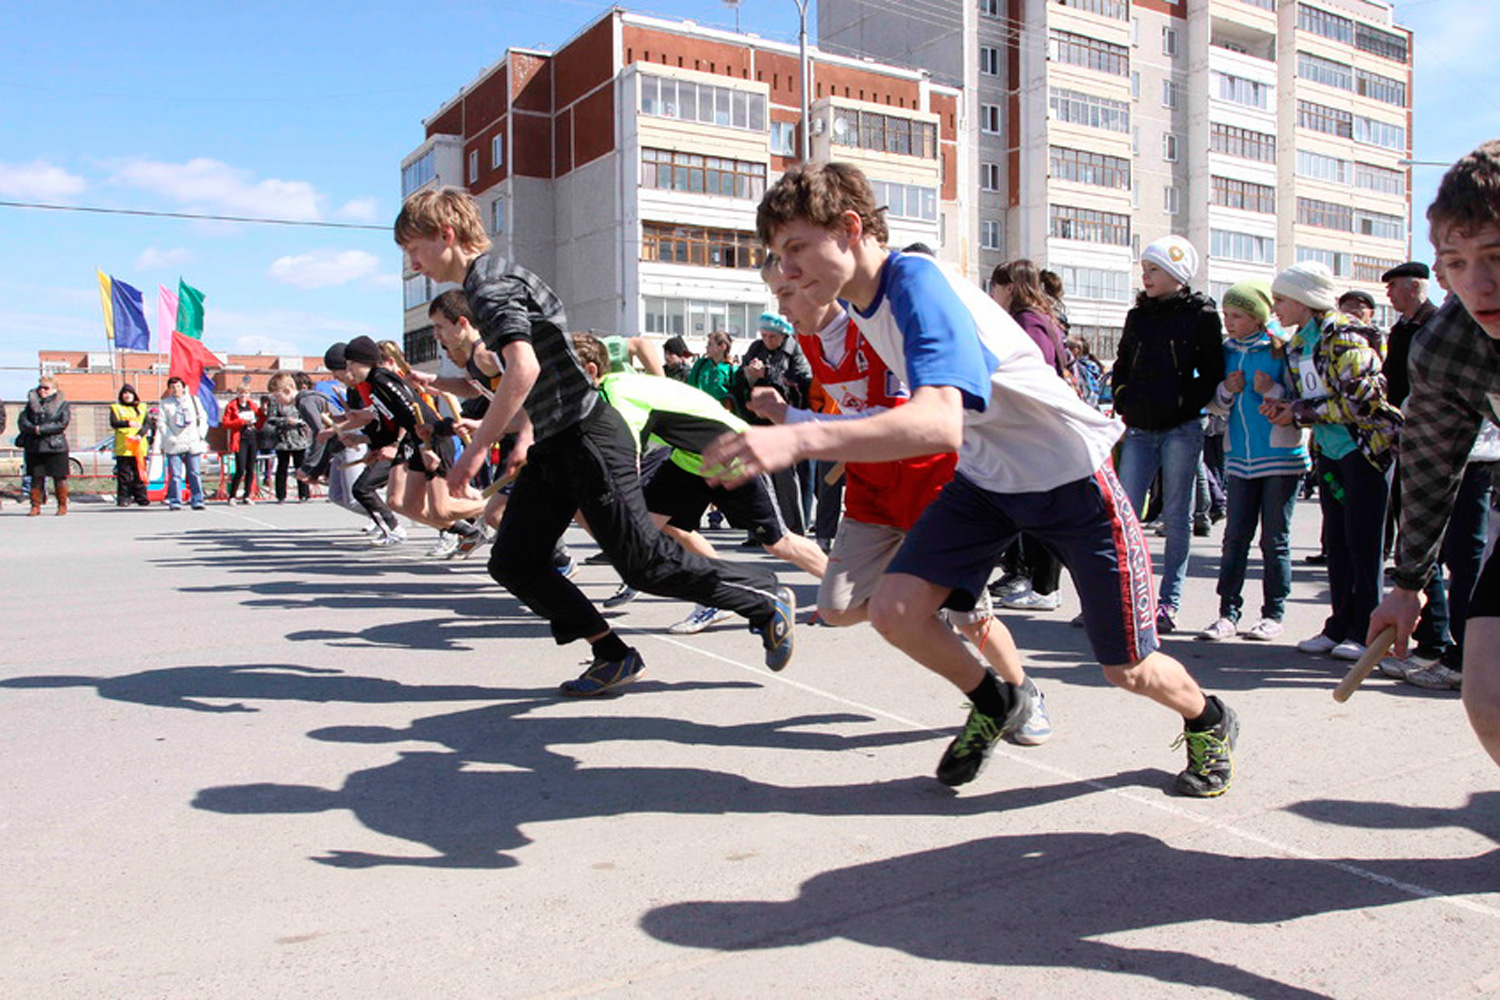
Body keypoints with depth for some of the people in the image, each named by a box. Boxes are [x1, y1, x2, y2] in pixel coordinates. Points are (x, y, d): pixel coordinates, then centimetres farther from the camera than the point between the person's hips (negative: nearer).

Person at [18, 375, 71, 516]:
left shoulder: (62, 404, 4)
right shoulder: (32, 403, 14)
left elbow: (62, 423, -9)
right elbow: (22, 421, 5)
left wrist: (41, 429, -15)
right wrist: (33, 429, -14)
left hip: (55, 446, -3)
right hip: (34, 446, 3)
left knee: (59, 477, 0)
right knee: (36, 477, 4)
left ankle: (62, 506, 10)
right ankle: (35, 506, 10)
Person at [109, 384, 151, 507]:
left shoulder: (142, 408, 17)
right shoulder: (116, 408, 10)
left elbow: (146, 423, 5)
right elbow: (113, 423, -6)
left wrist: (140, 435, -13)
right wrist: (128, 423, -23)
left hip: (139, 446, 2)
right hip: (123, 447, -1)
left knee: (139, 473, 1)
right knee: (124, 474, -3)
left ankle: (141, 498, 6)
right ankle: (123, 498, 1)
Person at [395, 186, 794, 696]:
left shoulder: (490, 284, -14)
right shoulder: (494, 277, 18)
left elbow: (523, 371, -29)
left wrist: (475, 451, -25)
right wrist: (529, 438, 27)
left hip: (587, 438, -10)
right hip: (555, 445, 10)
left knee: (645, 563, -5)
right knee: (512, 563, 6)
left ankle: (767, 599, 11)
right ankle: (612, 655, 10)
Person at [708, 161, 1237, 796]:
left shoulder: (919, 285, -31)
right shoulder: (859, 299, -4)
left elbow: (940, 424, -49)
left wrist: (800, 438, -59)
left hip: (1070, 475, -7)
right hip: (985, 477, 7)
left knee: (1126, 670, 2)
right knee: (894, 609, -11)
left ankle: (1208, 722, 38)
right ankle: (994, 703, 18)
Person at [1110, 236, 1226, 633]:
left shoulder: (1202, 316, 0)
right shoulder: (1137, 316, 13)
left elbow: (1213, 375, 0)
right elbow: (1121, 368, 20)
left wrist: (1186, 407, -9)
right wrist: (1123, 406, 8)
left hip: (1181, 431, -4)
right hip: (1139, 431, 4)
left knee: (1176, 518, 3)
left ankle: (1168, 601, 10)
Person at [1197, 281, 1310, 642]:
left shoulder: (1280, 349, -5)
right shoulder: (1227, 351, 10)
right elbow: (1215, 406, 14)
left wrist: (1272, 391, -20)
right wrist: (1227, 391, -5)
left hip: (1281, 457, -4)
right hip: (1240, 457, 4)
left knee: (1275, 539, 3)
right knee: (1235, 537, 3)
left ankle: (1273, 614, 12)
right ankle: (1228, 612, 7)